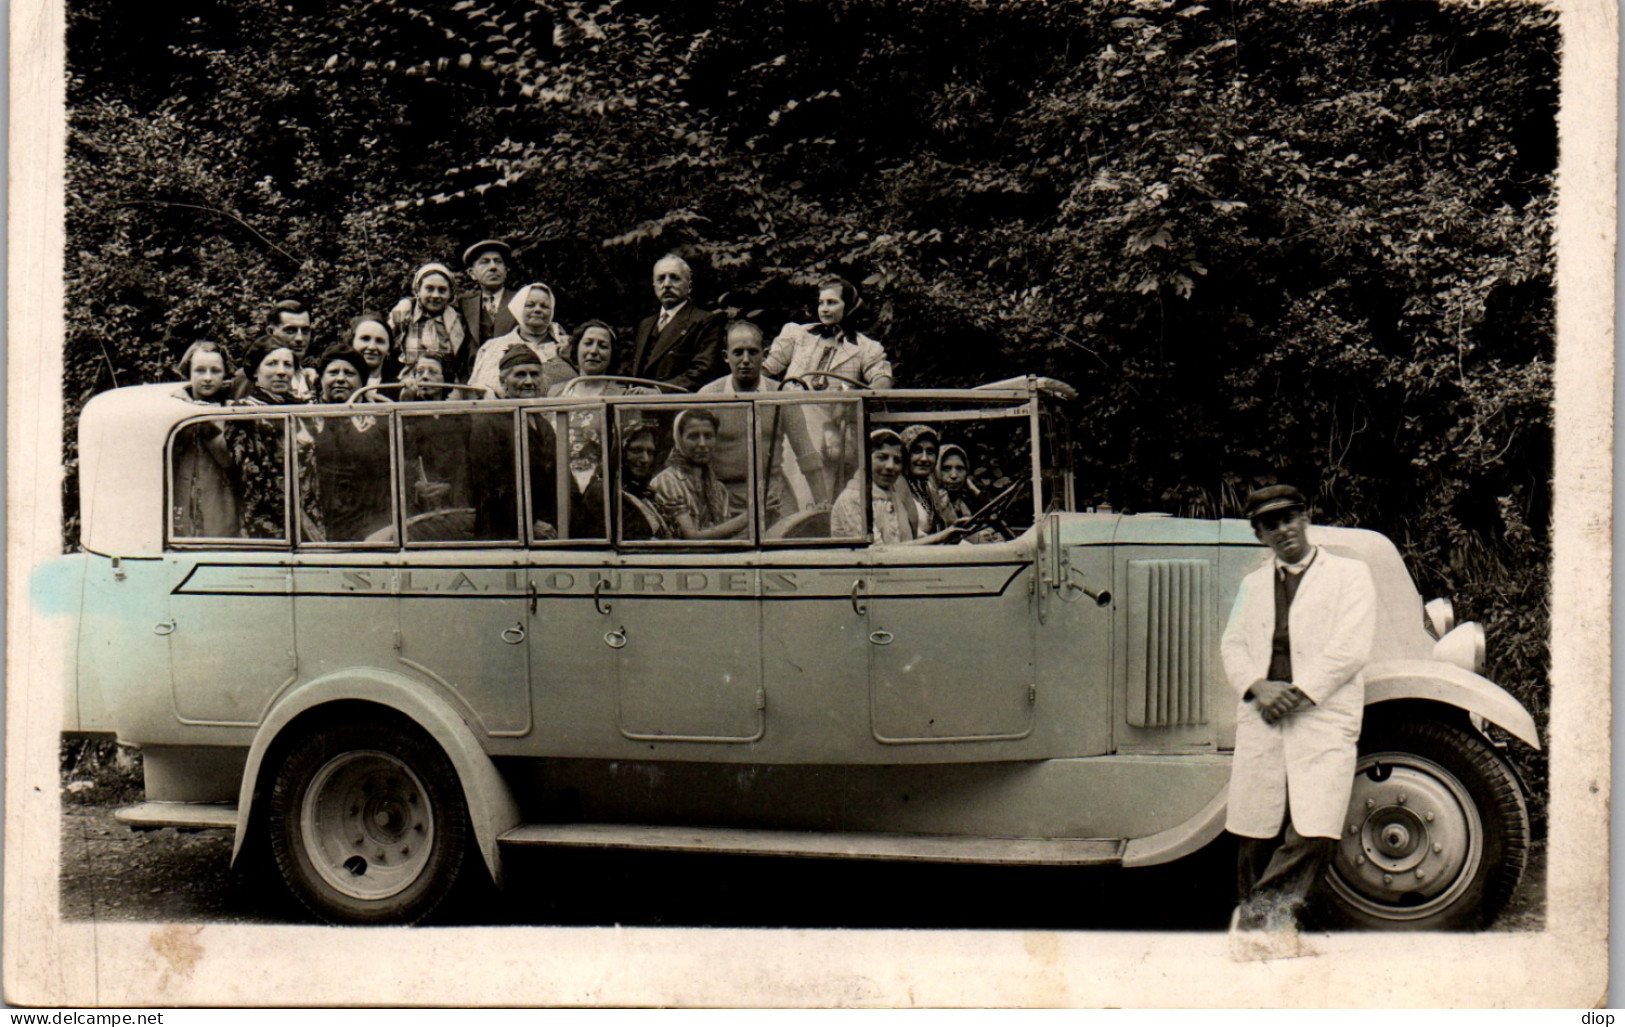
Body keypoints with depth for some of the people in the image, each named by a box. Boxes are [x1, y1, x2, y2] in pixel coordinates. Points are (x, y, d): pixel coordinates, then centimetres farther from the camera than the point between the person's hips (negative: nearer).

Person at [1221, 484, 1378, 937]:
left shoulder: (1349, 575, 7)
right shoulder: (1253, 583, 21)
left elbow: (1349, 649, -4)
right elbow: (1233, 644, 13)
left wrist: (1299, 694, -11)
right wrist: (1258, 687, -7)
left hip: (1324, 720, -3)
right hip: (1260, 721, 4)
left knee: (1314, 832, -14)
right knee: (1255, 833, 1)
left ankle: (1259, 917, -1)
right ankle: (1257, 923, 14)